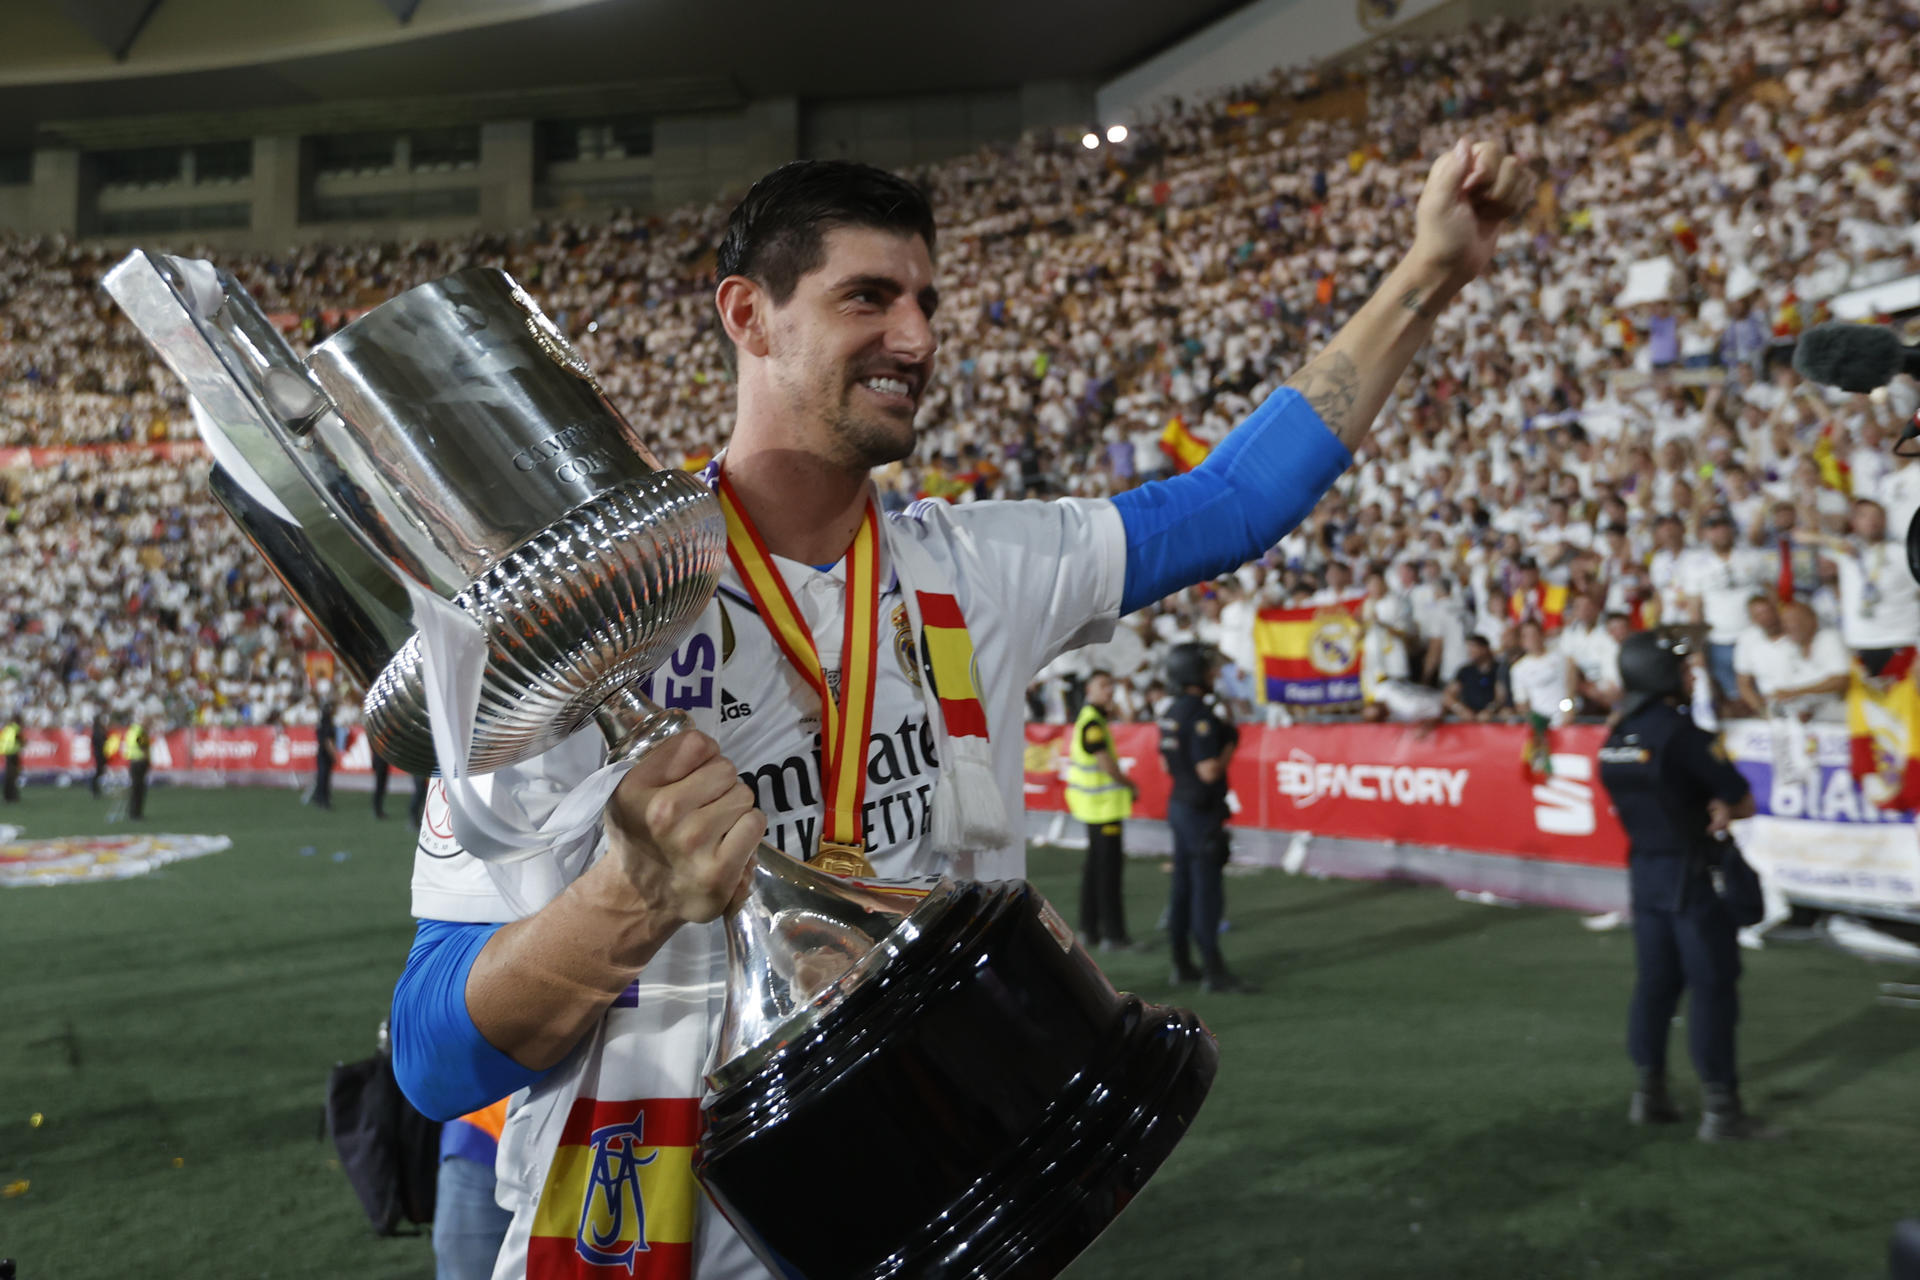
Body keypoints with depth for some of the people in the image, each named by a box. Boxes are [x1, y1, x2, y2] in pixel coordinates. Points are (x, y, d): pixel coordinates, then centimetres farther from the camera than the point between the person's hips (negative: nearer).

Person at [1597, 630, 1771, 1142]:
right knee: (1713, 988, 1)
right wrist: (1722, 807, 9)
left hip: (1643, 867, 7)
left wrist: (1709, 806, -2)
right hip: (1691, 873, -7)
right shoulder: (1681, 734, -18)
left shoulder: (1616, 737, 6)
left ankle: (1649, 1093, 20)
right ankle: (1720, 1109, 6)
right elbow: (1744, 802, -11)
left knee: (1656, 982, 14)